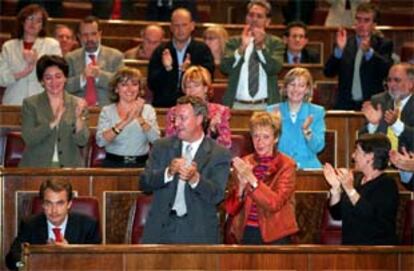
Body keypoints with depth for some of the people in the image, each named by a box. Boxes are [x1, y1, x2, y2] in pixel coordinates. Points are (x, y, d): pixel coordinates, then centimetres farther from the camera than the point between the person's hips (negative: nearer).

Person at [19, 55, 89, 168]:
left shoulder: (77, 104, 7)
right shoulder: (30, 104, 5)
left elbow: (82, 141, -2)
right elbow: (28, 138, -7)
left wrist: (79, 118, -19)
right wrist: (53, 123, -18)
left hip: (69, 167, 1)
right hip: (37, 167, -1)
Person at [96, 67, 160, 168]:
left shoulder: (148, 109, 9)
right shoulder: (107, 111, 6)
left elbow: (155, 140, -6)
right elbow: (100, 141, -11)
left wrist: (140, 118, -20)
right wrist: (125, 121, -21)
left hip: (141, 164, 1)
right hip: (114, 164, -1)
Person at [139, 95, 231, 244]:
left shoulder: (220, 154, 1)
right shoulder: (161, 147, 10)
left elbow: (217, 196, -8)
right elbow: (144, 184, 1)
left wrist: (195, 178, -25)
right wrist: (168, 172, -16)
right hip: (162, 227, 2)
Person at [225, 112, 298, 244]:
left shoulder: (286, 165, -4)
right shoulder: (243, 163, 4)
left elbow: (276, 203, -18)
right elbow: (231, 209, 1)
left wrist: (251, 179, -27)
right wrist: (241, 186, -16)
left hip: (274, 237, -3)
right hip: (246, 233, 3)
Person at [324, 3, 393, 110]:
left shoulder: (383, 44, 4)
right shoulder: (345, 43, 10)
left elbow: (387, 70, -12)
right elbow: (328, 72, 2)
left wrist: (368, 52, -27)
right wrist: (339, 50, -14)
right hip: (345, 105, 2)